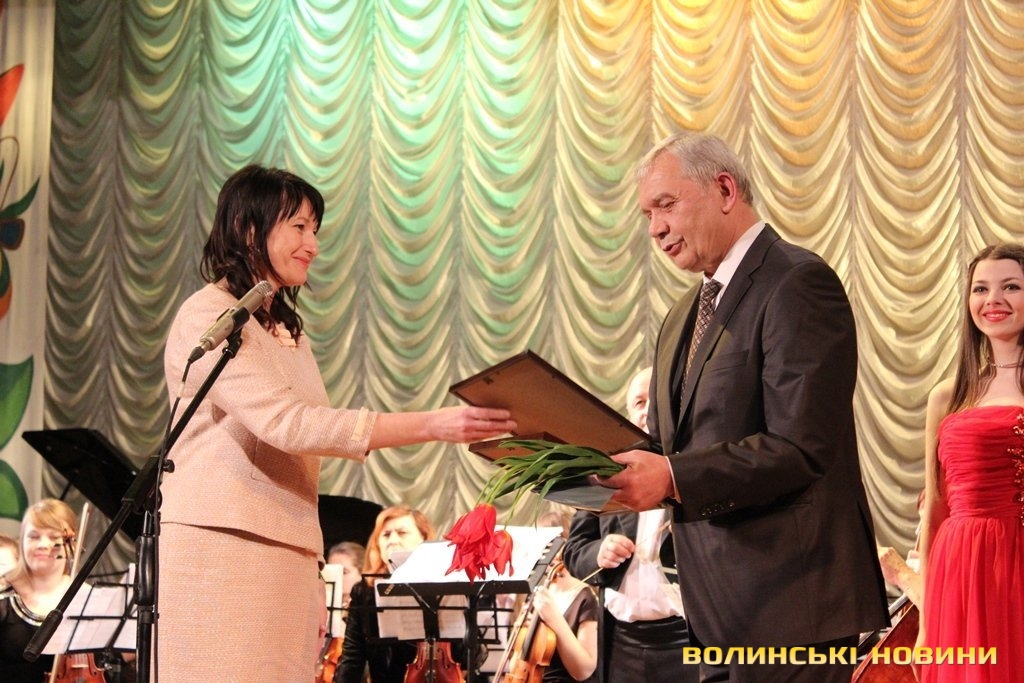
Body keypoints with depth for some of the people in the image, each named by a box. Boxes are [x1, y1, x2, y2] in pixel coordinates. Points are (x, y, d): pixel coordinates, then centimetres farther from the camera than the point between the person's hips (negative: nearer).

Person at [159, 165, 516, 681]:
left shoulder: (290, 332, 20)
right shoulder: (208, 316, -7)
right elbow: (285, 423, -21)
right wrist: (433, 426, -25)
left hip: (288, 555, 8)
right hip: (220, 548, -7)